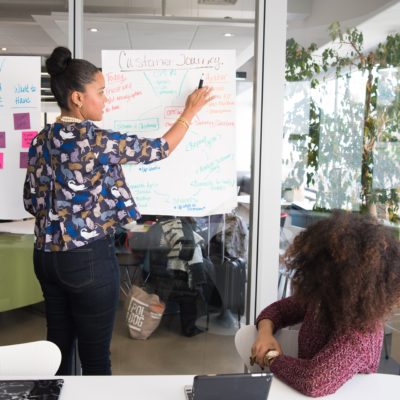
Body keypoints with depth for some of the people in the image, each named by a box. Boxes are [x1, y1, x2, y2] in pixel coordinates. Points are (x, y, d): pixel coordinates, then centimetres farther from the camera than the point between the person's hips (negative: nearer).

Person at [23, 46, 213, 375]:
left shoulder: (41, 140, 4)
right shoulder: (97, 140, -17)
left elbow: (32, 201, 10)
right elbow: (160, 149, -5)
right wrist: (191, 111, 8)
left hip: (47, 256, 8)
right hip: (89, 259, -7)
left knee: (58, 343, 20)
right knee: (95, 355, 8)